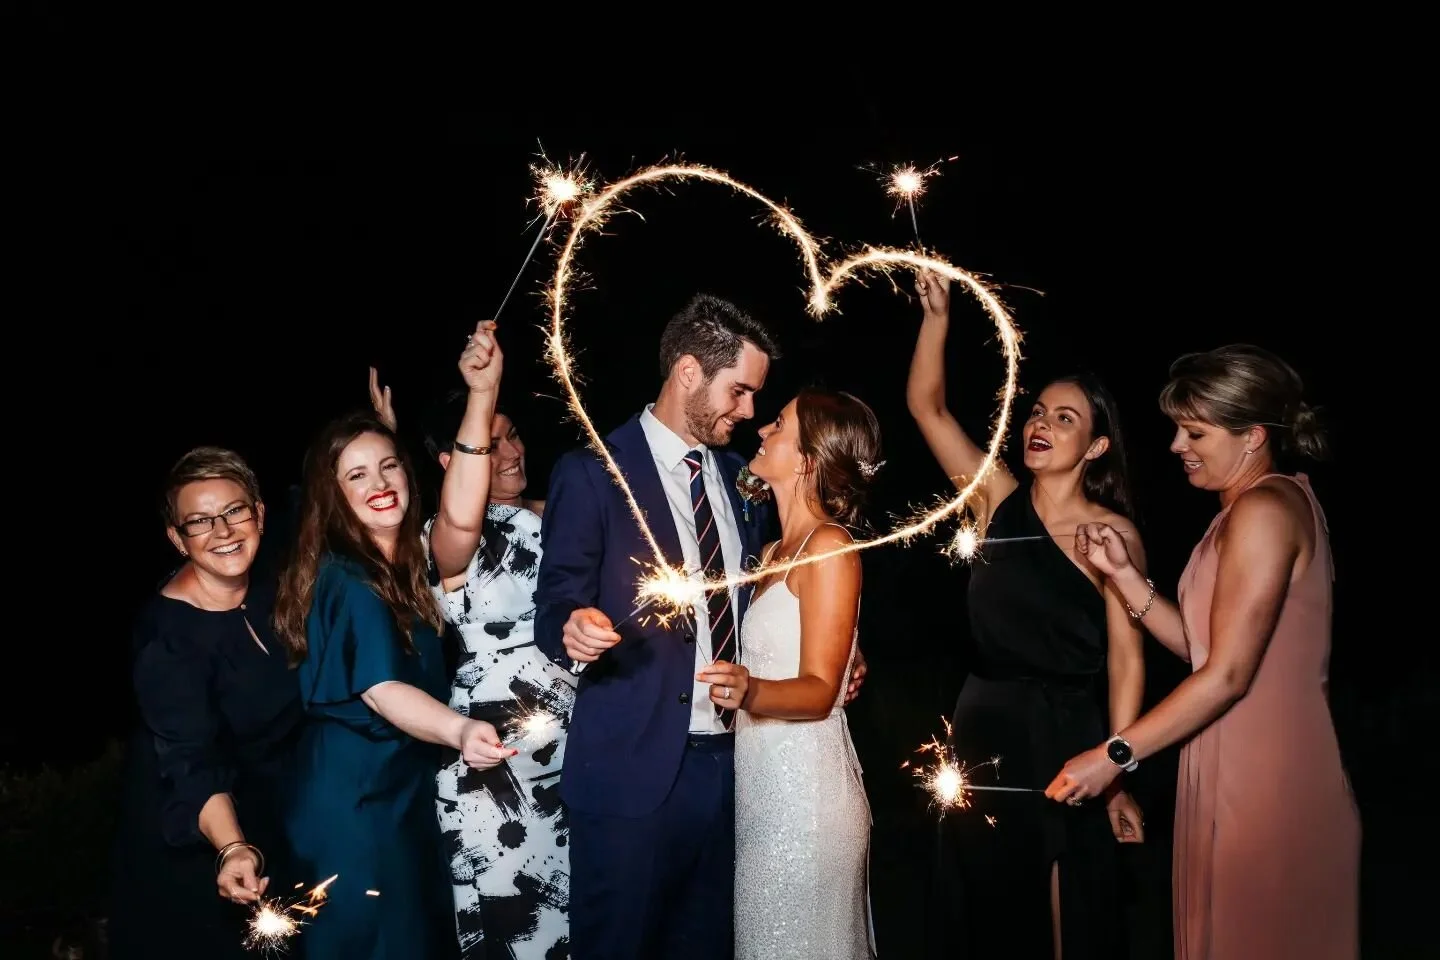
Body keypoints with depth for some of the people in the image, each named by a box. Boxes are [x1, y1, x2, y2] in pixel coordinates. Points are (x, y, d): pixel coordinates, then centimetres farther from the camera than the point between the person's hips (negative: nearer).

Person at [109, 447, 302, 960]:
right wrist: (232, 849, -48)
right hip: (192, 849, -7)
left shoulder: (269, 596, -5)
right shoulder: (167, 632, -26)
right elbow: (189, 761, -34)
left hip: (272, 821, 7)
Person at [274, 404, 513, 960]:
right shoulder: (345, 579, -21)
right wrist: (460, 730, -50)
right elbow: (380, 690, -33)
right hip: (356, 798, -9)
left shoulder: (403, 563, 9)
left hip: (405, 789, 9)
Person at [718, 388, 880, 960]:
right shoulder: (773, 553, 14)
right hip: (759, 785, 8)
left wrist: (751, 692, -34)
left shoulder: (830, 546, -12)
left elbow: (820, 690, -18)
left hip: (803, 790, -8)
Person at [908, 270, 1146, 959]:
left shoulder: (1113, 532, -7)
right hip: (984, 729, 3)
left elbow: (1126, 658, -8)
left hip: (1068, 737, -3)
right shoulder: (999, 500, 1)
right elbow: (926, 407, -5)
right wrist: (937, 314, -16)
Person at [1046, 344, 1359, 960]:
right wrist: (1124, 573, 3)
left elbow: (1227, 674, -20)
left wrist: (1113, 755, -17)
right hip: (1236, 770, 10)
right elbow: (1199, 647, 11)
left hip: (1265, 783, -10)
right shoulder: (1246, 510, 15)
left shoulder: (1264, 508, -16)